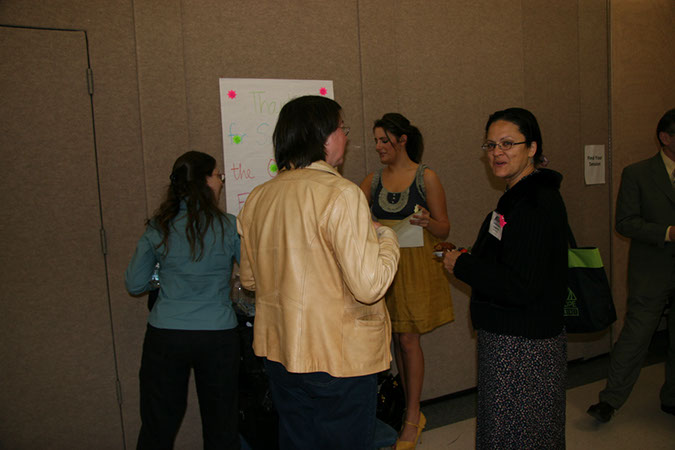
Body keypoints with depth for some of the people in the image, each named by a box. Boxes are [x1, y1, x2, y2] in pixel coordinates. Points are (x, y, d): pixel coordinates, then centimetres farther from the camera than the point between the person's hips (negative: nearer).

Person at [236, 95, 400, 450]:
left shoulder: (256, 199, 2)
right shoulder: (340, 194, -19)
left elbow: (249, 279, 12)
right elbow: (369, 285, -23)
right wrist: (387, 238, -5)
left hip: (279, 353, 7)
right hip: (340, 356, -6)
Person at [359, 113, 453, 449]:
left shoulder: (426, 177, -3)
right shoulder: (373, 180, 8)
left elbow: (444, 230, -2)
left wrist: (427, 222, -22)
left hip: (415, 266, -4)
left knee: (408, 339, 0)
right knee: (396, 339, 9)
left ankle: (412, 420, 15)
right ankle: (412, 412, 26)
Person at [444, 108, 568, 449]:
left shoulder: (538, 203, -21)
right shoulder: (520, 195, 11)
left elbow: (521, 287, -26)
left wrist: (461, 265, -16)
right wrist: (469, 259, 4)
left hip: (523, 344, -10)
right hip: (508, 335, 10)